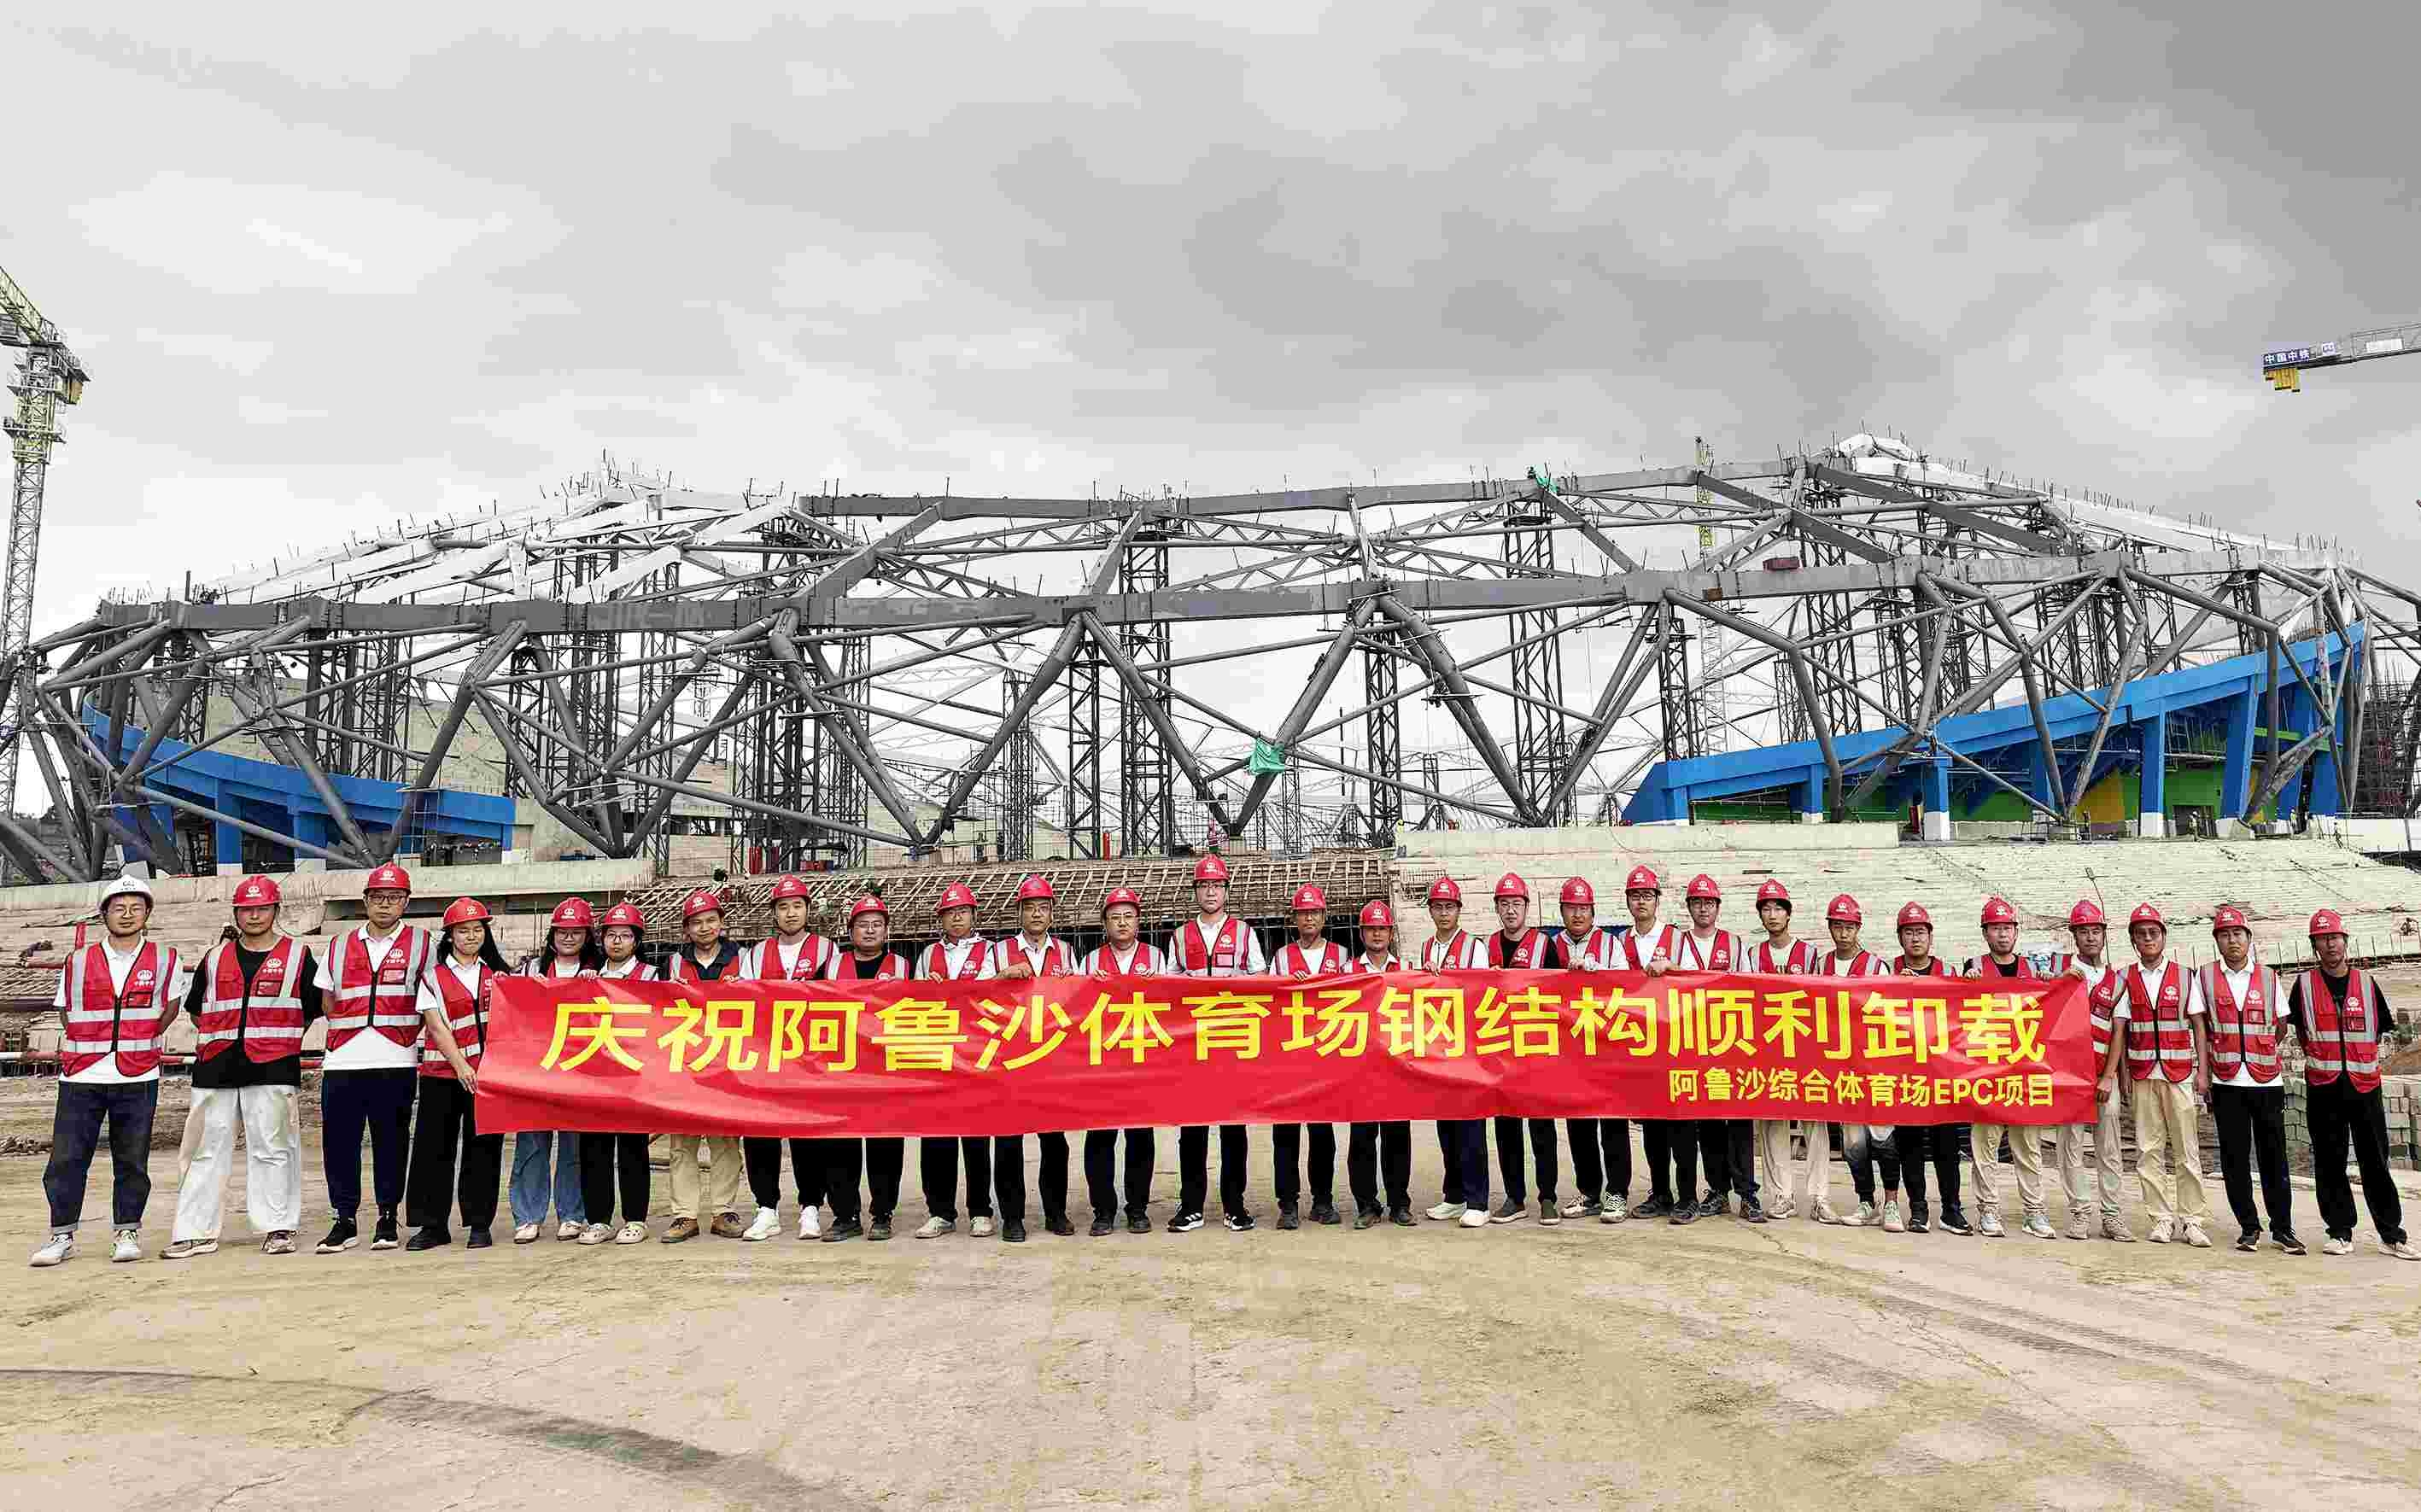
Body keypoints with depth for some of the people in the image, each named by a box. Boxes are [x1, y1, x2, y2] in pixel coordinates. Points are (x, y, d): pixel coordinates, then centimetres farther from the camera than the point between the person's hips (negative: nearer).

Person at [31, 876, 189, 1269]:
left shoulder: (165, 960, 3)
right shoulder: (78, 961, 5)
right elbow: (66, 1012, 13)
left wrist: (140, 1040, 7)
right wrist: (91, 1046, 5)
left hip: (138, 1078, -1)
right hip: (81, 1077, 1)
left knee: (132, 1160, 5)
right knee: (66, 1159, 1)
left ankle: (126, 1232, 17)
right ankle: (61, 1235, 14)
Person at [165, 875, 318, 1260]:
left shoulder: (297, 955, 6)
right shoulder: (215, 958, 14)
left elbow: (313, 1008, 8)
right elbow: (197, 1009, 20)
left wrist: (278, 1041, 3)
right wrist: (221, 1039, 9)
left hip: (273, 1069, -3)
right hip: (216, 1067, 3)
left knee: (272, 1148, -1)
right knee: (206, 1149, 4)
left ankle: (278, 1228, 6)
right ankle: (196, 1232, 11)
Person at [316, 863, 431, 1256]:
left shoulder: (421, 944, 6)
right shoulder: (340, 945, 14)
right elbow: (328, 1000, 18)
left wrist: (405, 1031, 2)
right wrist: (351, 1029, 8)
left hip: (395, 1062, -2)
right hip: (342, 1061, 2)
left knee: (391, 1141, 3)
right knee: (338, 1140, 1)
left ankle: (387, 1219, 13)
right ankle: (345, 1220, 12)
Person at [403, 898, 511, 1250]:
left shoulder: (498, 974, 11)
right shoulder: (433, 976, 5)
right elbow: (436, 1025, -3)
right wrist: (460, 1065, -12)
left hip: (488, 1072, 1)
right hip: (442, 1074, -1)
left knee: (483, 1148, 2)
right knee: (434, 1148, 1)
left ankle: (479, 1225, 9)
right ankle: (432, 1225, 11)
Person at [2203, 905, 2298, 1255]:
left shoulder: (2268, 977, 7)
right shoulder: (2206, 976, 4)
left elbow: (2280, 1025, 15)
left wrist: (2258, 1051, 10)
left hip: (2267, 1081, 1)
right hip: (2227, 1082, -1)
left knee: (2274, 1156, 4)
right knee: (2235, 1157, 3)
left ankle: (2282, 1228, 13)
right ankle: (2249, 1227, 12)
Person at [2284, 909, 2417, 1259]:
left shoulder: (2366, 983, 7)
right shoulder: (2305, 984, 3)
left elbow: (2381, 1028, 13)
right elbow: (2297, 1028, 12)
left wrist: (2360, 1058, 6)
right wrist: (2319, 1059, 7)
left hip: (2365, 1085, 1)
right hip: (2323, 1087, -1)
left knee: (2375, 1162, 4)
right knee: (2329, 1163, 3)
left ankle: (2392, 1234, 12)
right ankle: (2340, 1233, 10)